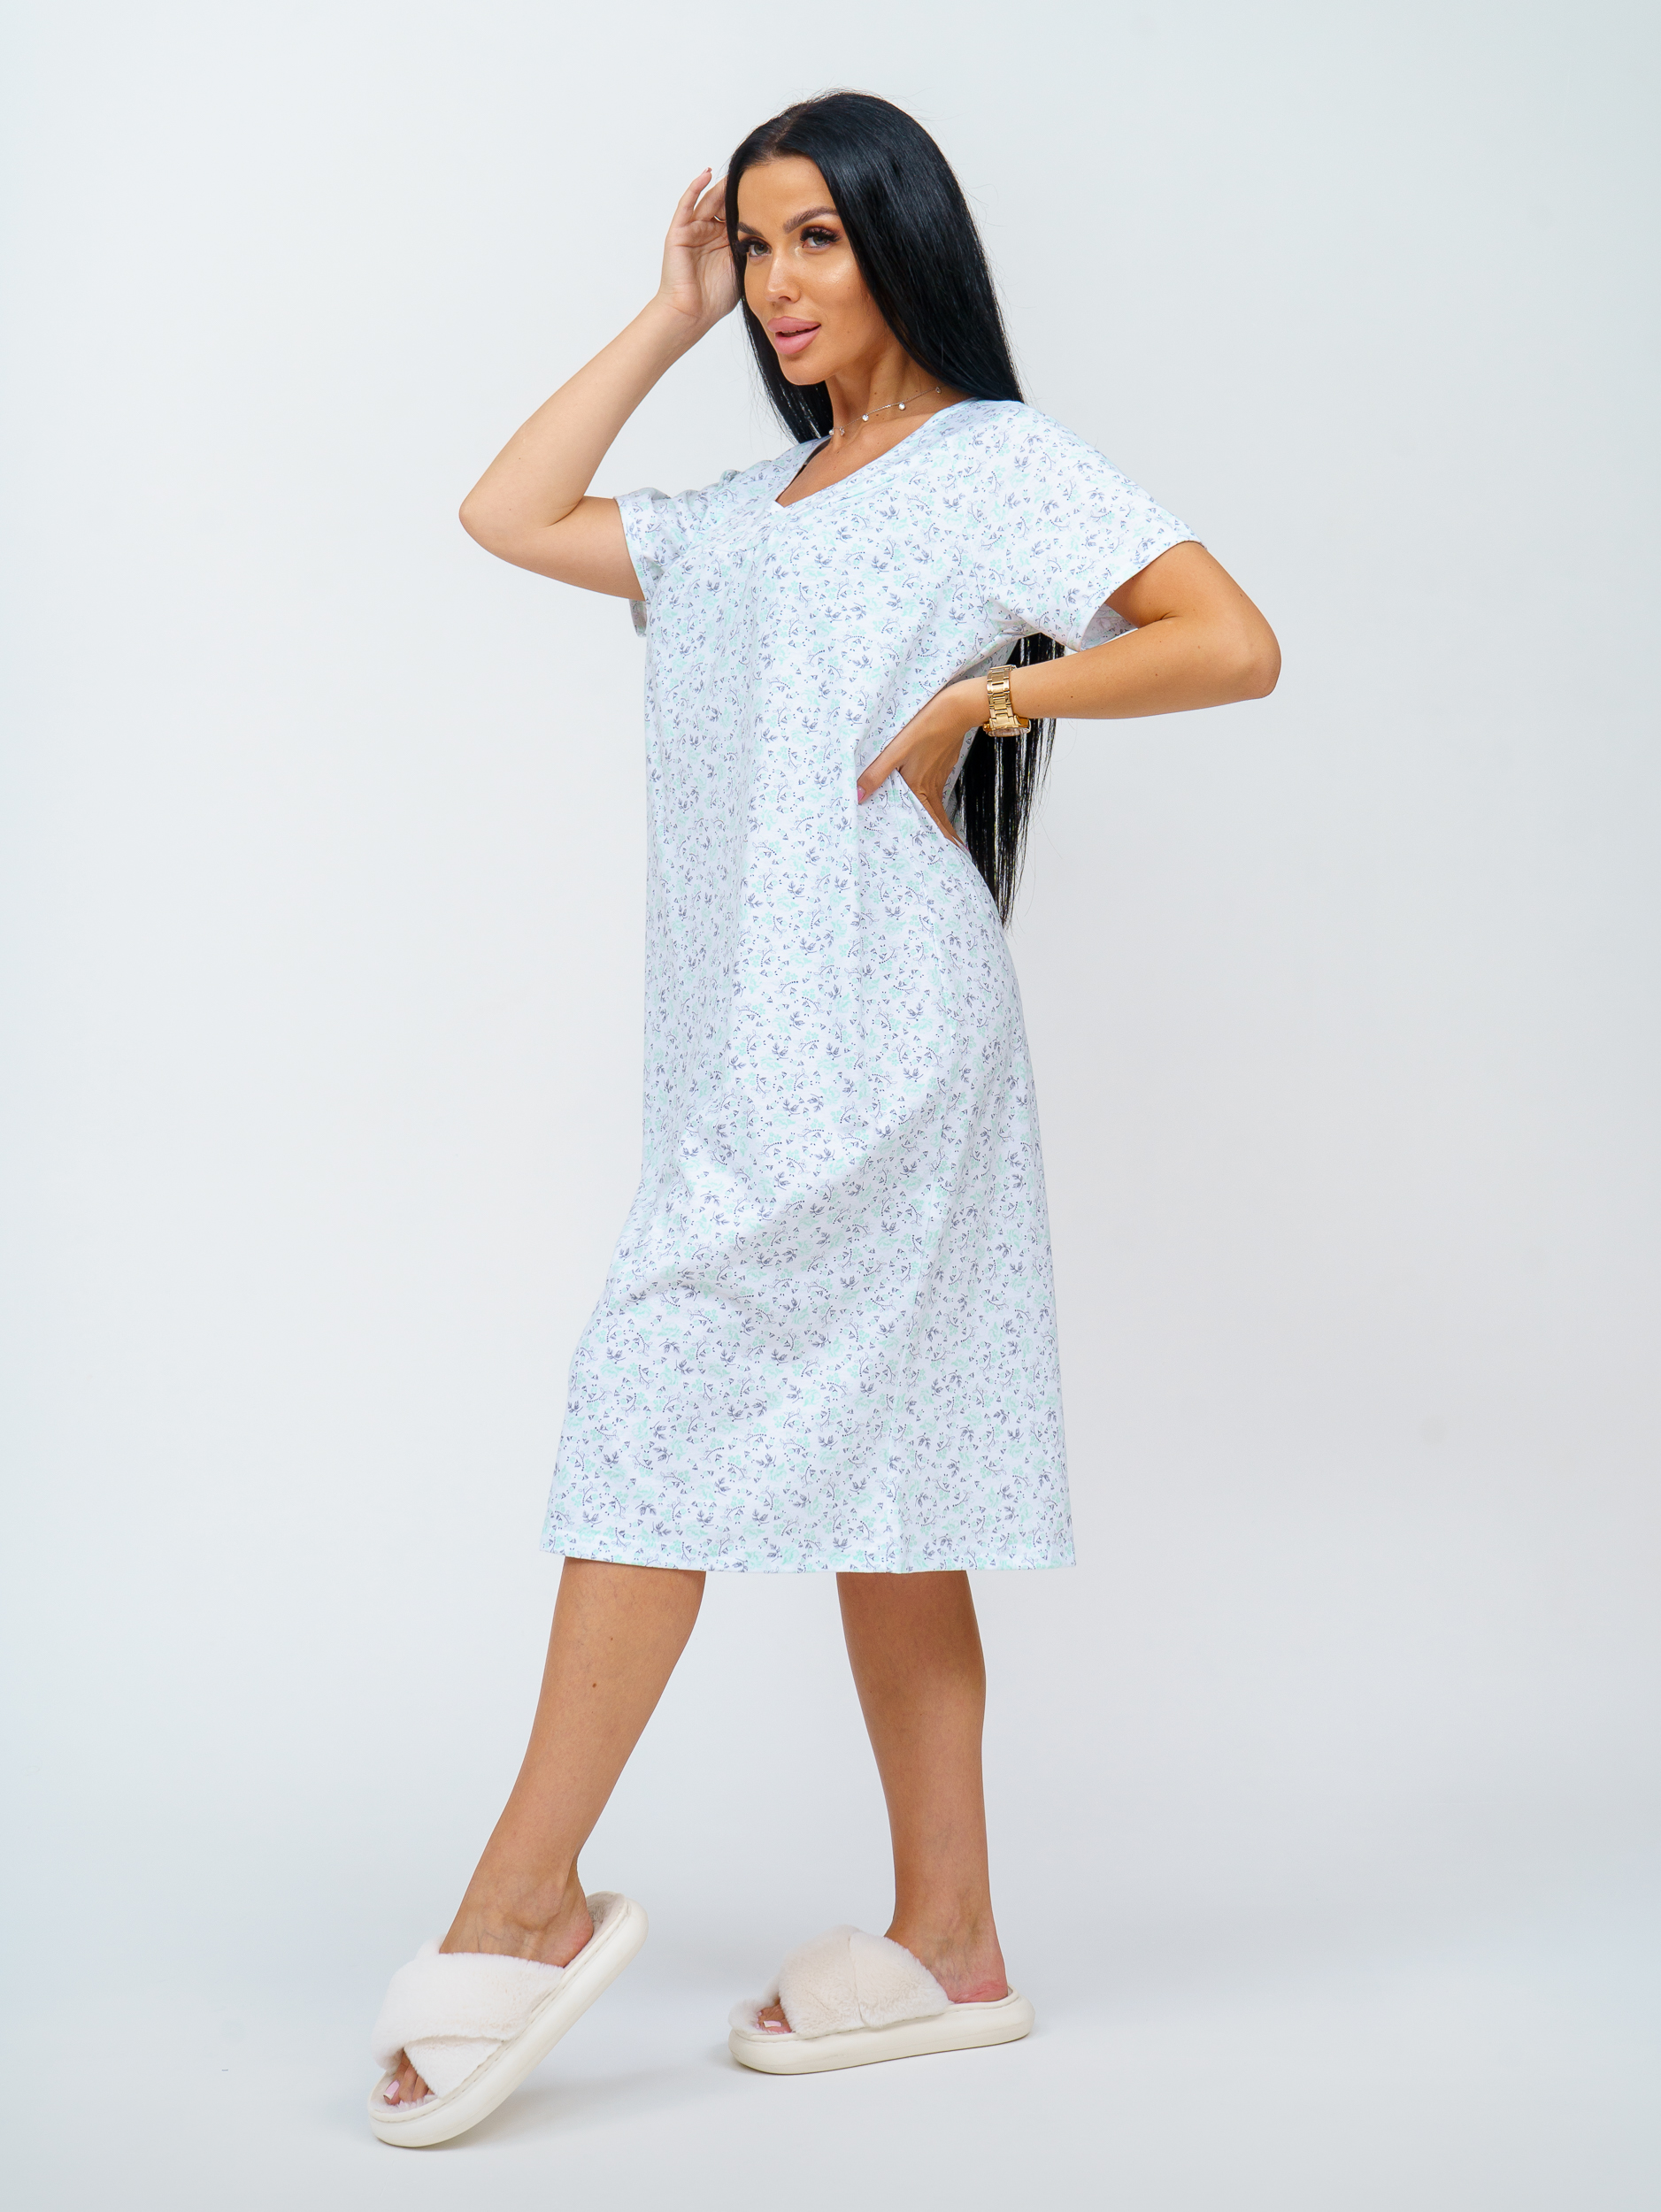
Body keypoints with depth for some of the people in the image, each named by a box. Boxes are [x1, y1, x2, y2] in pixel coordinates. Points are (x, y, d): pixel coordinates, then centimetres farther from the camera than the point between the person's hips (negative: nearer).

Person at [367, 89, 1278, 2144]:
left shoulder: (996, 463, 0)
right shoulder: (752, 508, 23)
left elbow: (1232, 642, -10)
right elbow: (510, 515, 22)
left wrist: (975, 699, -11)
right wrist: (668, 318, 21)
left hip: (867, 1013, -8)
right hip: (748, 1031, 8)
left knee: (663, 1402, -13)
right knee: (865, 1459, 6)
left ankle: (523, 1902, -7)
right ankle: (947, 1940, 11)